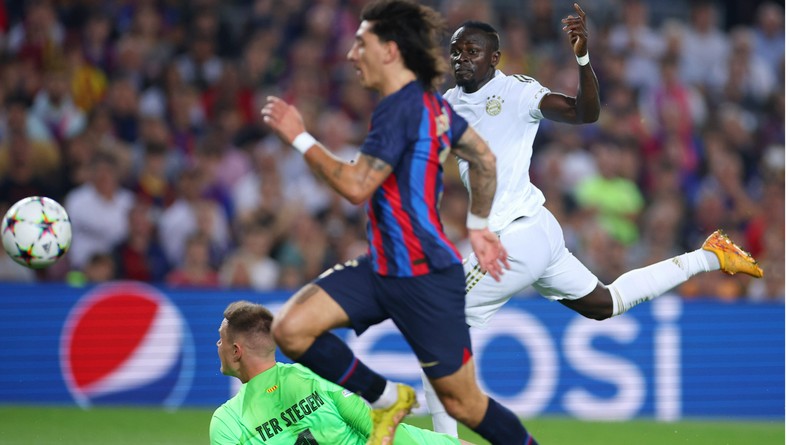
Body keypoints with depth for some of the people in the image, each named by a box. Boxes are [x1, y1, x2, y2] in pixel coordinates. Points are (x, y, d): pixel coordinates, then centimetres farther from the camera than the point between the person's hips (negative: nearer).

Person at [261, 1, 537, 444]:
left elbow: (356, 186, -22)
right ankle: (386, 399, 9)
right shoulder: (431, 102, 11)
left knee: (462, 403, 1)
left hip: (425, 278, -9)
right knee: (291, 328, -7)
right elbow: (485, 159, 21)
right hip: (383, 269, 9)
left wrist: (300, 138, -14)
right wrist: (479, 226, 28)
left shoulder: (400, 108, -18)